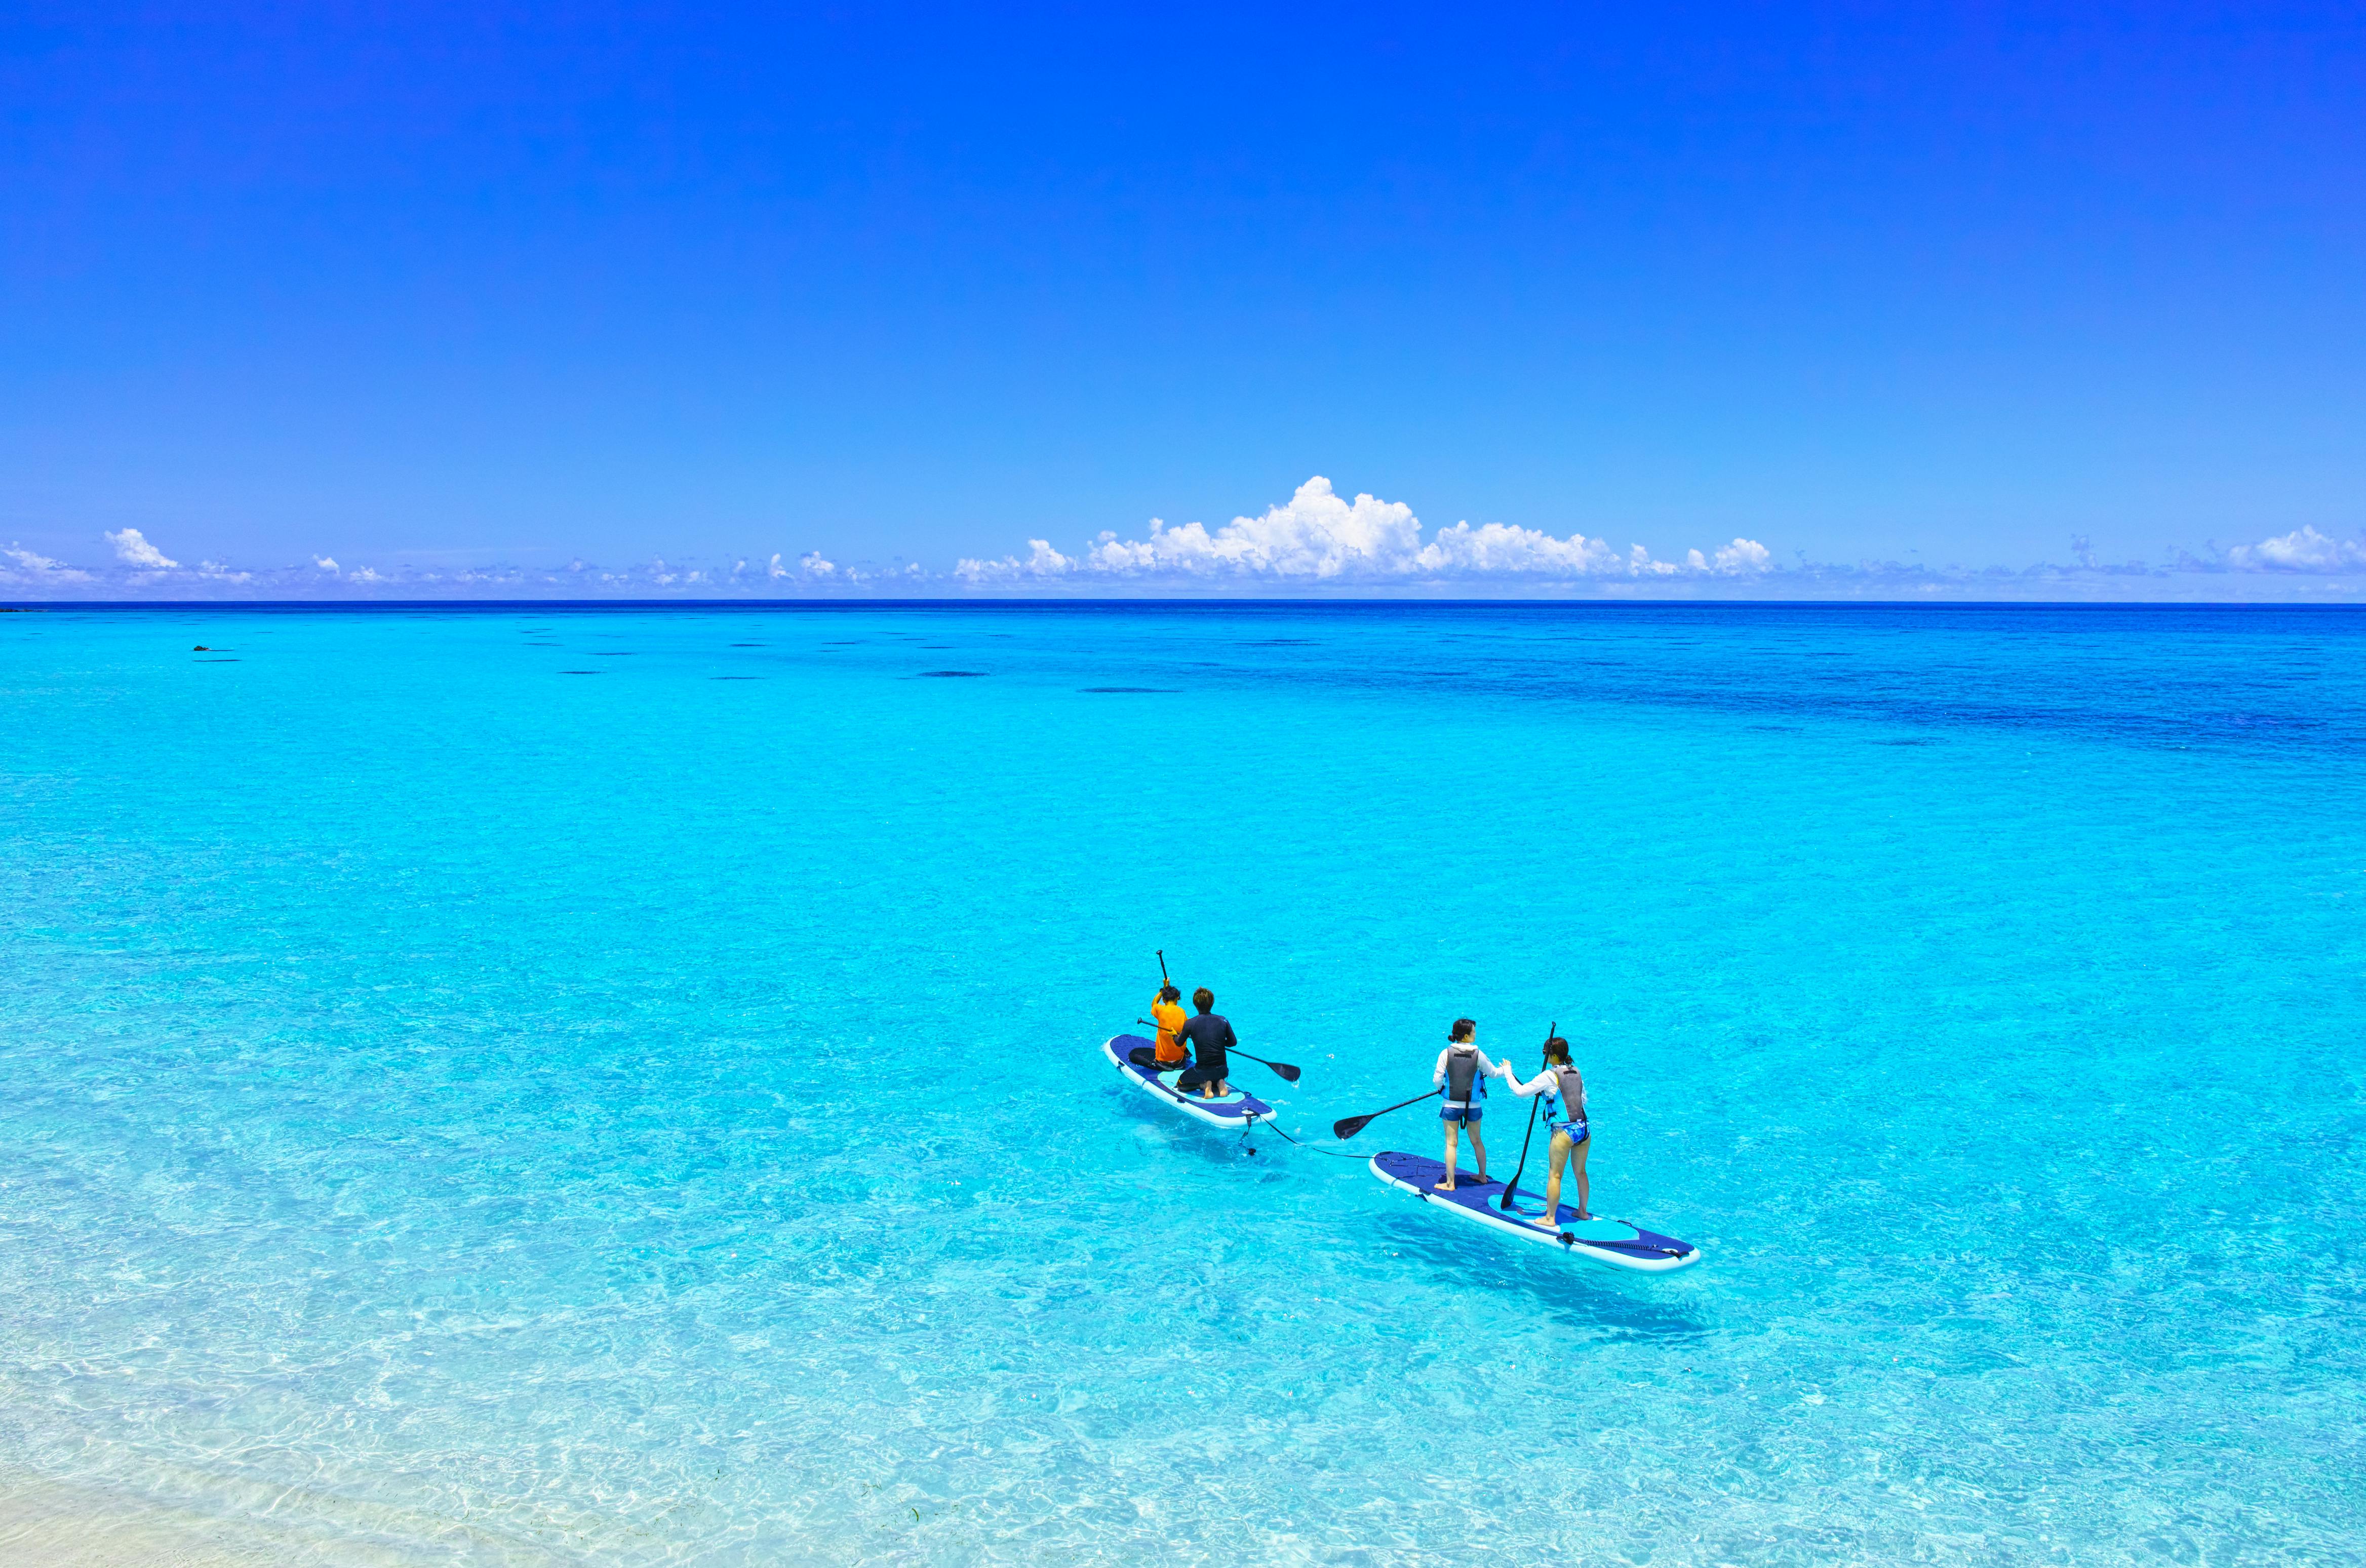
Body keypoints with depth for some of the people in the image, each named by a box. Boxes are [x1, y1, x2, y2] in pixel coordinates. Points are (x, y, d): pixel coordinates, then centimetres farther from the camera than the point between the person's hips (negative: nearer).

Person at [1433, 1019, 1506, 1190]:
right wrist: (1507, 1069, 26)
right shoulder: (1478, 1055, -9)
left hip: (1451, 1106, -1)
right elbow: (1493, 1073, 5)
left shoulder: (1446, 1054, -10)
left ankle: (1450, 1183, 3)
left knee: (1451, 1143, 4)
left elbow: (1437, 1081, -9)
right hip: (1473, 1106, 1)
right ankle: (1483, 1176, 34)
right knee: (1477, 1141, 20)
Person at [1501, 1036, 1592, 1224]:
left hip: (1564, 1132, -7)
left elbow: (1521, 1091, -10)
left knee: (1555, 1175, 2)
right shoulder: (1577, 1073, 9)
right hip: (1584, 1130, 7)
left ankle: (1550, 1218, 6)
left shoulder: (1549, 1076, -10)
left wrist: (1508, 1073, 4)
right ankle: (1583, 1212, 32)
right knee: (1581, 1172, 20)